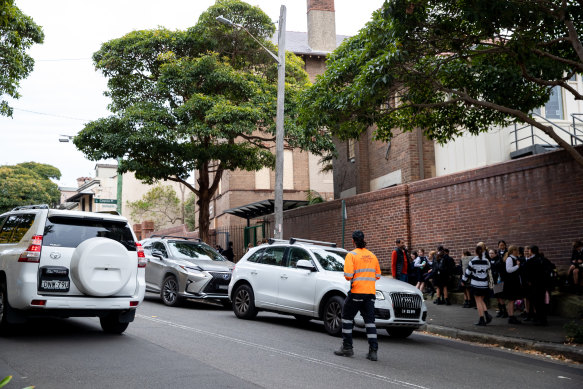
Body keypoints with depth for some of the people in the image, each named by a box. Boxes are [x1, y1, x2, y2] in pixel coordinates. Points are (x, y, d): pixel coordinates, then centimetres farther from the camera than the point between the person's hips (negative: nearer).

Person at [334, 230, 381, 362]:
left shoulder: (352, 255, -6)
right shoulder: (372, 256, 11)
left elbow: (348, 275, -15)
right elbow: (378, 275, 14)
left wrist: (348, 278, 7)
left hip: (357, 292, -4)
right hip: (370, 293, 5)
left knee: (347, 317, 11)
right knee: (370, 321, 6)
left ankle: (347, 347, 13)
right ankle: (373, 351, 0)